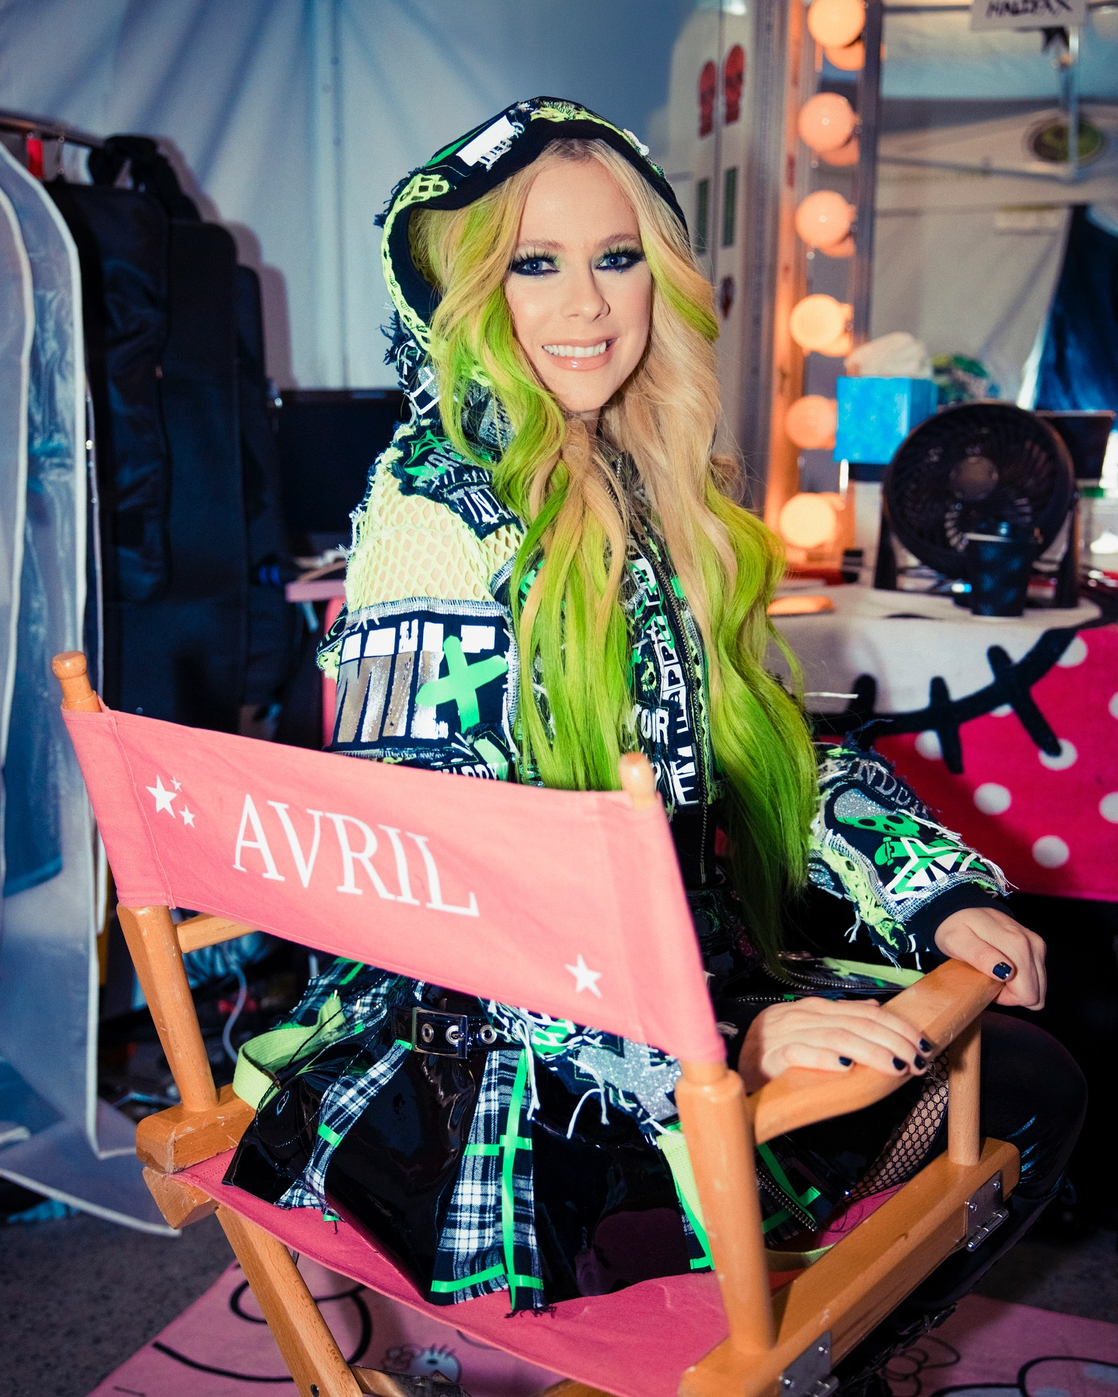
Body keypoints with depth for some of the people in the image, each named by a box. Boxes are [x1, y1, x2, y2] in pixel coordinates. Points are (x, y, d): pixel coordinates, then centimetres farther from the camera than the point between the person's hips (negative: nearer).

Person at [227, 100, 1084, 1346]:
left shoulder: (661, 493, 8)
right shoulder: (439, 506, -15)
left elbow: (765, 751, 13)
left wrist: (939, 890, -1)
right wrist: (722, 1041, -29)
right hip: (496, 1040, -7)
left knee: (1027, 1078, 2)